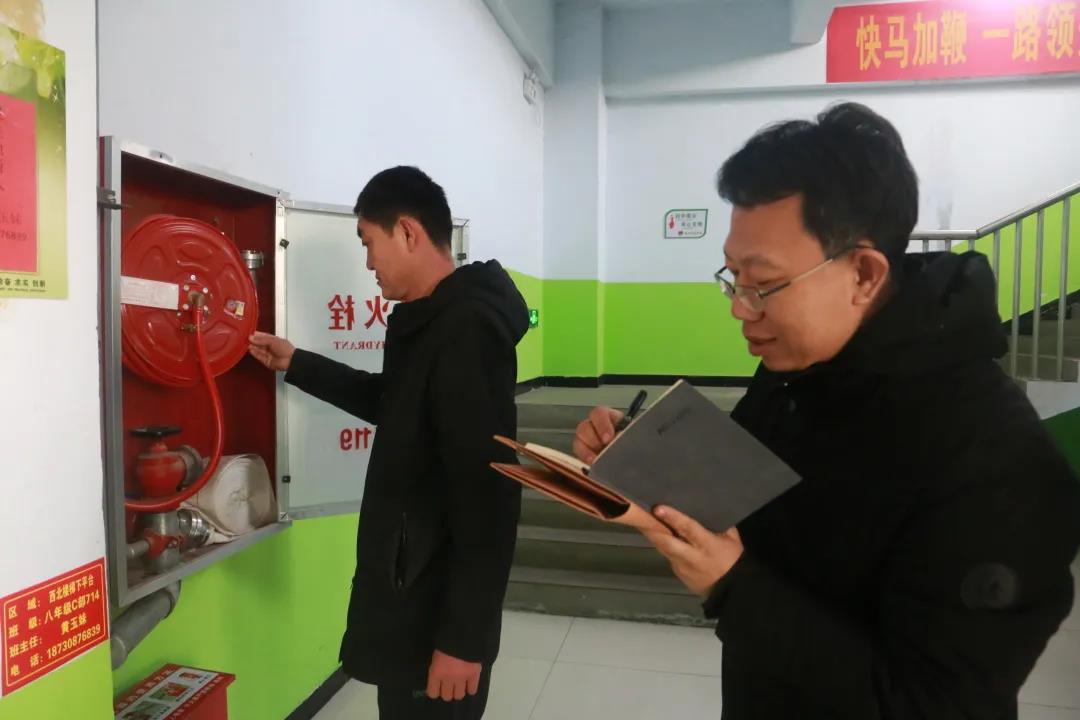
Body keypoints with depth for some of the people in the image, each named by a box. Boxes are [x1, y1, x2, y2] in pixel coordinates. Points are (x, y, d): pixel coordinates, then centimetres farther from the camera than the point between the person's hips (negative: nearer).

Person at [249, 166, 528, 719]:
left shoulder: (468, 329, -24)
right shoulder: (432, 321, 8)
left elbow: (488, 495, -26)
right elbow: (397, 405, 24)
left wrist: (464, 637, -22)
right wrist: (296, 365, 21)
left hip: (440, 609, -9)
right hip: (412, 591, 9)